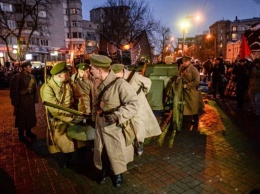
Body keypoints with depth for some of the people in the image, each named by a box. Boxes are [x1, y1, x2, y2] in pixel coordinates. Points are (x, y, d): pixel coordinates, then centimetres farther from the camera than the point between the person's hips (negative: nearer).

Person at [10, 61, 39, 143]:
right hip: (22, 100, -6)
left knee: (30, 116, 17)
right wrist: (15, 102, -13)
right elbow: (14, 91, -13)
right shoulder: (17, 77, -15)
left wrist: (35, 99, 4)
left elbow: (35, 88, 8)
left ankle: (29, 132, 36)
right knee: (22, 118, 7)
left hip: (30, 99, 6)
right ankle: (21, 135, 24)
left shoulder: (32, 76, 5)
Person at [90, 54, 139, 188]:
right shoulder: (97, 82, -3)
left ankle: (119, 174, 42)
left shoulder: (120, 83, -28)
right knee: (101, 150, 20)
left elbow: (133, 104, -27)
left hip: (115, 125, -6)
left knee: (117, 152, 14)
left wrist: (117, 115, -35)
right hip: (100, 123, 6)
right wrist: (95, 110, 3)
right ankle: (104, 171, 47)